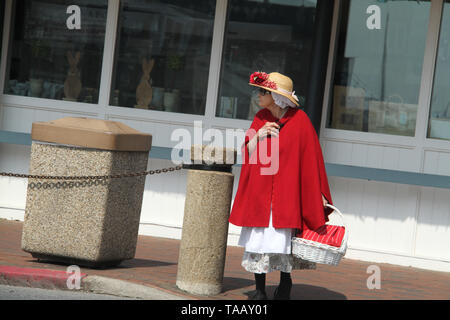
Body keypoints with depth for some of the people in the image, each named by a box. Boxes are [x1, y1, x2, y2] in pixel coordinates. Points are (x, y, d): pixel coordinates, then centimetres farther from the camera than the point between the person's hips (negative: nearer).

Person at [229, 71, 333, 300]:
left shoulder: (299, 120, -5)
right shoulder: (260, 118, 8)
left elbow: (311, 158, -3)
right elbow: (246, 154, 9)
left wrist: (319, 194, -5)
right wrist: (258, 136, -10)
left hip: (286, 191, -4)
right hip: (259, 191, 4)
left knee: (284, 237, -1)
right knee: (258, 239, 2)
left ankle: (285, 282, 20)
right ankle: (259, 289, 11)